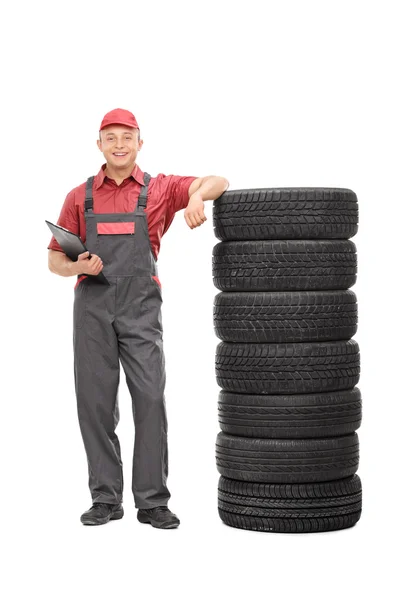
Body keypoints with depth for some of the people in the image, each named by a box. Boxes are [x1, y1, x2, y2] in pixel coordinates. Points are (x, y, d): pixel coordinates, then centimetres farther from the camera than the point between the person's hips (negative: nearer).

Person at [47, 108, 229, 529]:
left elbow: (216, 182, 0)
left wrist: (197, 197, -22)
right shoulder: (79, 197, 11)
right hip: (92, 307, 1)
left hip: (141, 307, -1)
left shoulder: (158, 189, 8)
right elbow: (55, 259, 12)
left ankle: (152, 502, 1)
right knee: (95, 402, 2)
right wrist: (77, 266, -11)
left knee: (150, 399, -5)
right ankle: (105, 499, 11)